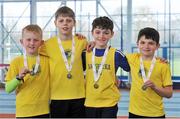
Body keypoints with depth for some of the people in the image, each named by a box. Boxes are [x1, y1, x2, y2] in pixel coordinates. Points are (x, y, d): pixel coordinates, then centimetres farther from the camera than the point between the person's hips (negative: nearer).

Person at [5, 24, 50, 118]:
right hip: (23, 112, -2)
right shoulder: (16, 62, -2)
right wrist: (19, 78, -20)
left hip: (43, 111, 2)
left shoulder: (47, 60, 4)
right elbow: (8, 89, -5)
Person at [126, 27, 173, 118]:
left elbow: (169, 94, -3)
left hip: (156, 114, -2)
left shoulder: (163, 65, -7)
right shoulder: (133, 59, 1)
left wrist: (155, 87, -20)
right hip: (134, 112, 3)